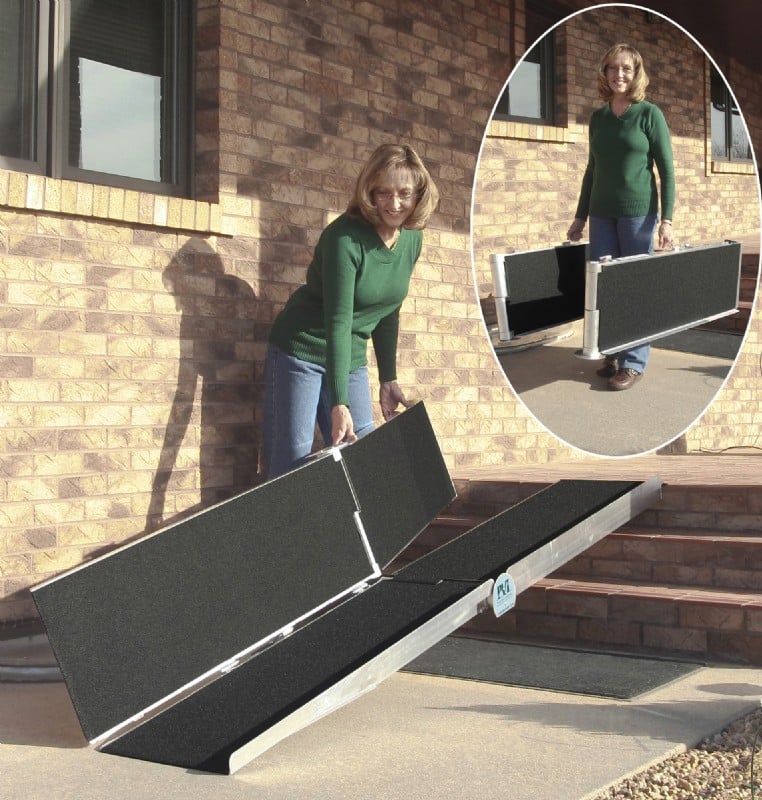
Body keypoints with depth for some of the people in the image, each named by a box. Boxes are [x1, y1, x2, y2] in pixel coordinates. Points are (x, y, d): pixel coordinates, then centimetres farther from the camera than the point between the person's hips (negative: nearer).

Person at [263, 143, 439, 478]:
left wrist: (388, 379, 8)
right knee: (291, 466, -7)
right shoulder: (345, 237, -22)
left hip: (351, 360, 7)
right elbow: (338, 321, -27)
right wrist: (339, 404, -32)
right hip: (300, 354, -6)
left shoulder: (412, 240, -1)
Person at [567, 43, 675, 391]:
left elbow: (666, 169, -5)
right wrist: (581, 215, 16)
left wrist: (667, 219, -12)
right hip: (602, 213, 5)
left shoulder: (650, 114, -3)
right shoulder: (597, 117, 10)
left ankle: (634, 362, 4)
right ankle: (613, 354, 16)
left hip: (638, 212, -5)